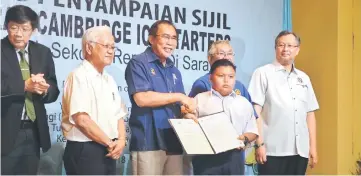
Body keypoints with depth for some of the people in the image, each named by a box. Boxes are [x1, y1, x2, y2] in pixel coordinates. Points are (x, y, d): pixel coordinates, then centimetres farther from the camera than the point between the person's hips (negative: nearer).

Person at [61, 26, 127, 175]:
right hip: (85, 152, -8)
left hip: (108, 152, 8)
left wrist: (121, 140, -3)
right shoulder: (79, 76, -12)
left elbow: (118, 115, 16)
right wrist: (110, 143, -12)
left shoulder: (109, 79, 15)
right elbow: (81, 119, -21)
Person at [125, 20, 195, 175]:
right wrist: (178, 96, -10)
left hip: (174, 142, 7)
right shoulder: (138, 64, -3)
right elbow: (142, 98, -17)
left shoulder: (174, 71, 20)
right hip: (149, 142, -7)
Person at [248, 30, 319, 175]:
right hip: (273, 150, -5)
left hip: (300, 150, 5)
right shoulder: (263, 73, 0)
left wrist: (313, 146, 11)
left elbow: (310, 113, 16)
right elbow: (255, 111, -6)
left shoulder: (303, 78, 16)